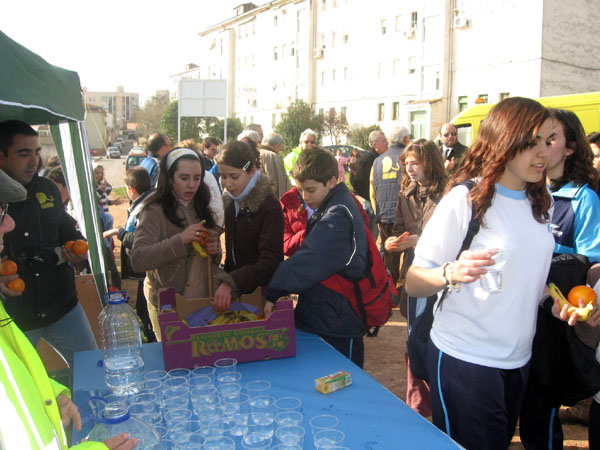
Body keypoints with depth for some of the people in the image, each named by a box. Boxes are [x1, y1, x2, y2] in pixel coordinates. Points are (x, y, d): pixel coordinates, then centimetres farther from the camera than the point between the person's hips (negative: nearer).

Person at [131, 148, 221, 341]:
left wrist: (214, 250, -5)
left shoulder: (202, 209, 7)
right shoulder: (155, 211, -13)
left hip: (204, 300, 6)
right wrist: (180, 240, -32)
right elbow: (138, 259, -24)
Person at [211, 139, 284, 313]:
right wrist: (224, 281, 2)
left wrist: (231, 283, -36)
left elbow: (270, 261, -27)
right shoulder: (229, 202, 4)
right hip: (233, 293, 6)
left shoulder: (270, 207, -18)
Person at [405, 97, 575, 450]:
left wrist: (556, 300, 0)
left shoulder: (541, 203, 6)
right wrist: (451, 273, -36)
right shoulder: (465, 199, -14)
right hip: (464, 358, -7)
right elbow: (413, 283, -16)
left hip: (518, 360, 7)